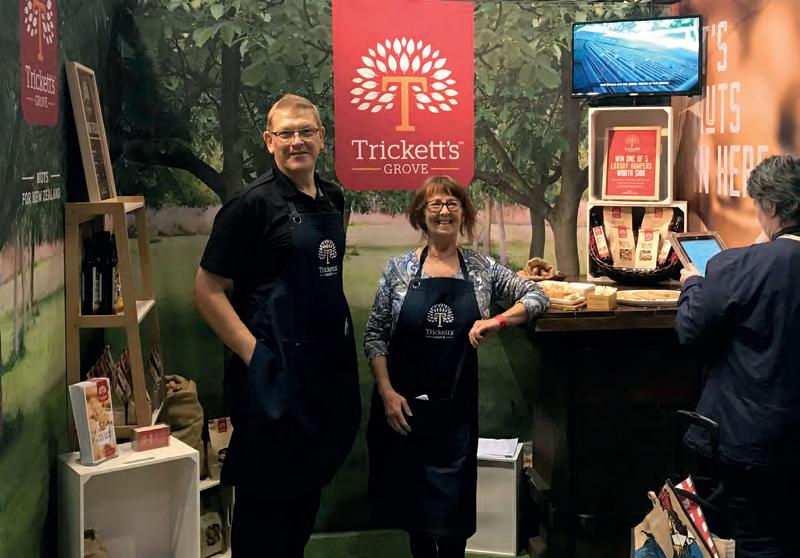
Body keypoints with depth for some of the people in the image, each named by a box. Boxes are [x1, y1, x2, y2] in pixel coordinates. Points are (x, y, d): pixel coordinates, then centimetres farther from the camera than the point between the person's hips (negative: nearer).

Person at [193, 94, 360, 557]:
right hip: (277, 367, -7)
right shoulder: (255, 203, -12)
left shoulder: (333, 199, 9)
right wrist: (253, 353, -18)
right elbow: (207, 290, -13)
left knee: (310, 484, 19)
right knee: (269, 494, 3)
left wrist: (343, 340, 12)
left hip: (330, 361, 7)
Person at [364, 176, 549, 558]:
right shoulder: (399, 268, 0)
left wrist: (498, 321, -14)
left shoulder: (482, 269, 3)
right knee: (411, 505, 11)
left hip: (456, 408, 0)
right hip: (404, 405, 0)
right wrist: (387, 392, -9)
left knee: (452, 512, 2)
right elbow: (375, 336, 1)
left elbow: (537, 297, 2)